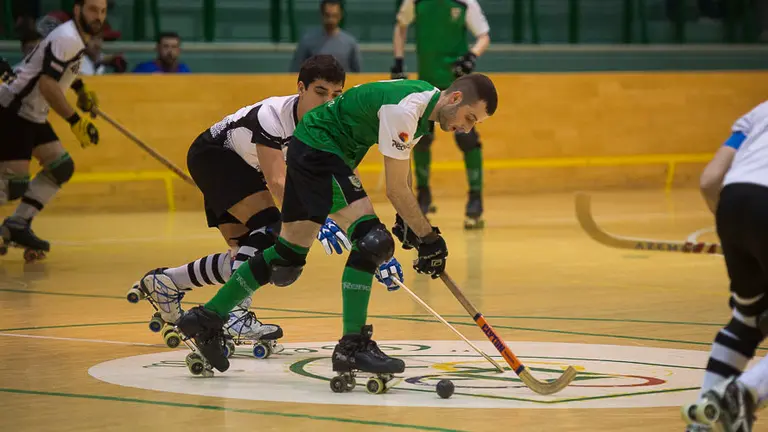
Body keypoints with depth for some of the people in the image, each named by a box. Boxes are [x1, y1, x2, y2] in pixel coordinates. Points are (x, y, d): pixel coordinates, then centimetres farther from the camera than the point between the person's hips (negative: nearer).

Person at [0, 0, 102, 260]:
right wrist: (75, 121, -29)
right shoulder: (67, 39, -20)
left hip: (32, 115, 10)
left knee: (61, 168, 7)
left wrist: (80, 88, 33)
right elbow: (47, 84, -28)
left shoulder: (76, 36, 10)